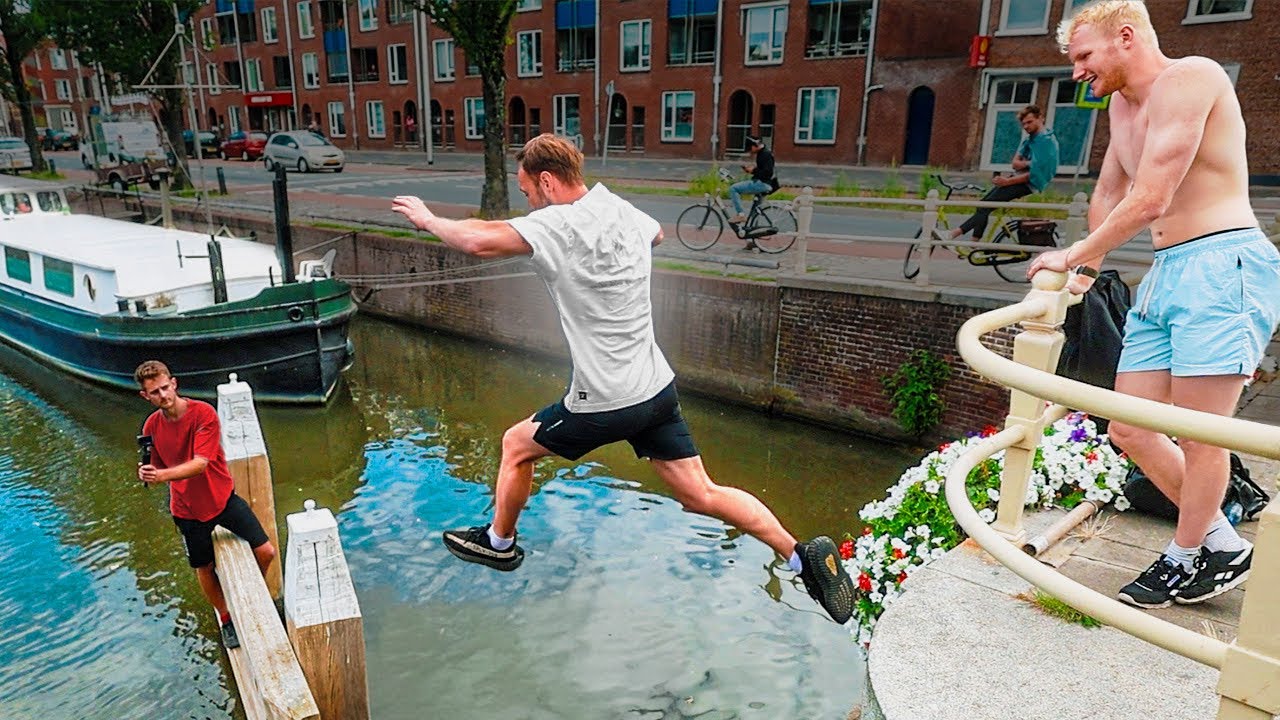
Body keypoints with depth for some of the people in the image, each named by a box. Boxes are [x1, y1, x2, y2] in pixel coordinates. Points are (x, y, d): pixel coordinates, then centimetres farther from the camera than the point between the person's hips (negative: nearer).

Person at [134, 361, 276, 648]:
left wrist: (162, 475, -41)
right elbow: (157, 469, 1)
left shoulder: (203, 413, -20)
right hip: (188, 510, 2)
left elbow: (199, 464, -27)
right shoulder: (151, 426, -8)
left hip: (223, 498, -2)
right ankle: (226, 619, 38)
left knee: (266, 552, -4)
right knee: (204, 568, 15)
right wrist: (147, 474, -22)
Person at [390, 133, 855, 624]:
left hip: (603, 404, -7)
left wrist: (427, 219, -6)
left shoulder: (558, 224, -16)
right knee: (701, 494, 12)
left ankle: (498, 543, 39)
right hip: (658, 387, 7)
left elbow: (479, 241, -27)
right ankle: (803, 557, 8)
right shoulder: (624, 212, 6)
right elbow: (656, 233, 30)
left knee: (516, 445, 19)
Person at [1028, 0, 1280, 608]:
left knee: (1198, 434, -4)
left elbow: (1150, 200, -17)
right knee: (1129, 430, 8)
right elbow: (1107, 194, 31)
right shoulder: (1123, 106, 18)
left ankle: (1186, 560, 16)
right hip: (1164, 275, 9)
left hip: (1223, 266, -9)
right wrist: (1087, 268, 28)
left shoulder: (1189, 78, -10)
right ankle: (1222, 544, 24)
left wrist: (1074, 256, -6)